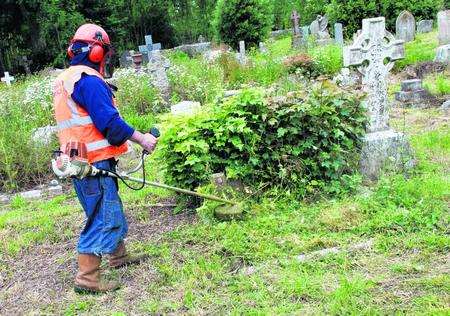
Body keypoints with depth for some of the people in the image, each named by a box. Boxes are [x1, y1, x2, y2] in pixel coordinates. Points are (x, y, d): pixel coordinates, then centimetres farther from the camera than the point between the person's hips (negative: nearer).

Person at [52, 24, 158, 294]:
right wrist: (142, 139, -14)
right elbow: (109, 121, -22)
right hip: (94, 162, -10)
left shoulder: (65, 80, 17)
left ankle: (119, 255, 38)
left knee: (111, 211, 22)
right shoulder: (88, 80, -15)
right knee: (103, 217, -6)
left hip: (78, 159, 10)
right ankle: (87, 278, -3)